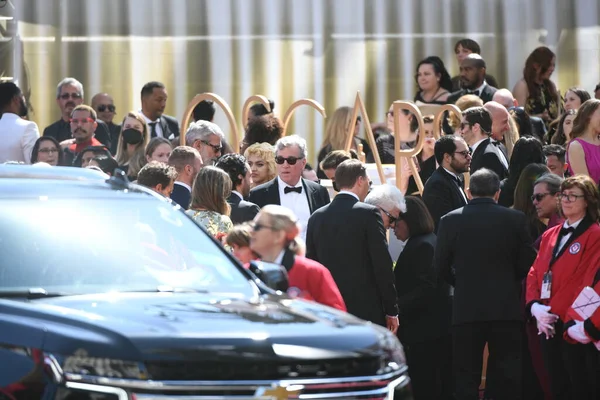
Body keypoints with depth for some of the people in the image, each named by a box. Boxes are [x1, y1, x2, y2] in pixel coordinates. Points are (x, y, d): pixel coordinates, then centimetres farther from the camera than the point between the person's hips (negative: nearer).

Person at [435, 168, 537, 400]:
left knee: (466, 377, 6)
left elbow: (440, 266, 1)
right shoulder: (515, 219, -4)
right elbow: (527, 262, 1)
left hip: (466, 309, 0)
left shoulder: (450, 220, -4)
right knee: (508, 377, 6)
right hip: (506, 308, 0)